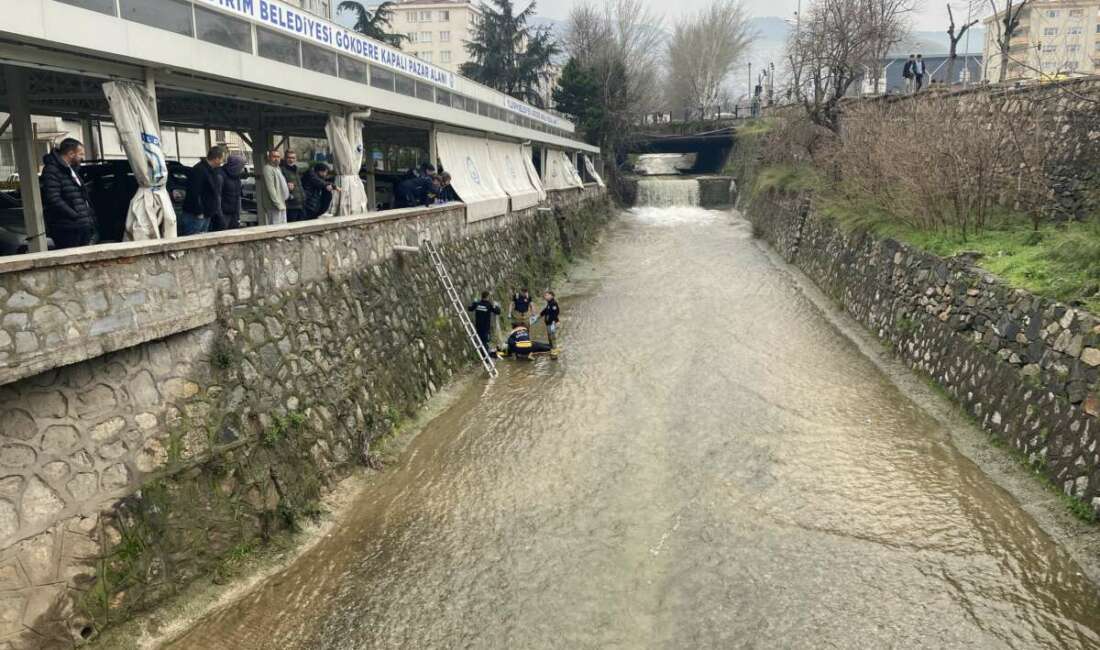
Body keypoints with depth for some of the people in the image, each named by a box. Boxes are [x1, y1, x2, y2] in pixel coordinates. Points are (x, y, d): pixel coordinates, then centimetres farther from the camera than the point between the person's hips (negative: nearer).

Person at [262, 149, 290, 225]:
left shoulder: (278, 168, 18)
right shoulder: (268, 169, -13)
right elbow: (271, 189, -20)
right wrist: (278, 204, -21)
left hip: (282, 204, 10)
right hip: (275, 206, -10)